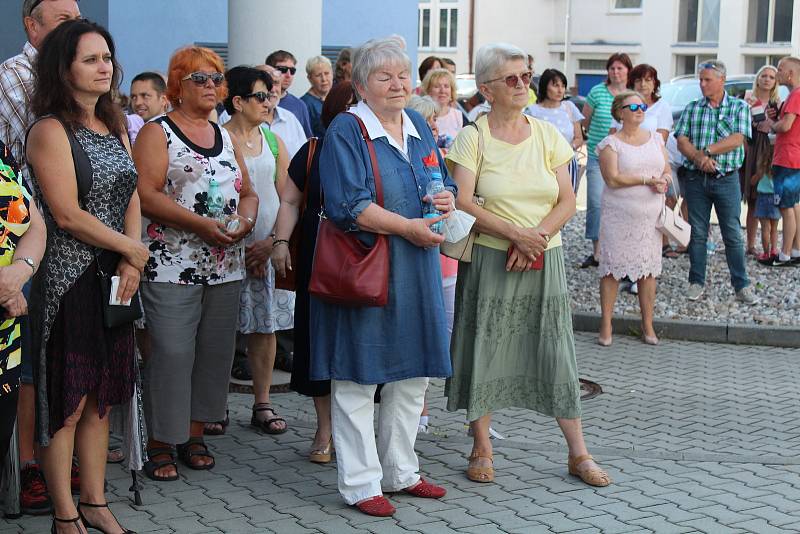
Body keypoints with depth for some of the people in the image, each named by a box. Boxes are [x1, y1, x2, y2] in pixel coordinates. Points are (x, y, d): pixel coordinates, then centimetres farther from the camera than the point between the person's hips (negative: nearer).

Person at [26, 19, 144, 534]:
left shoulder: (115, 126, 14)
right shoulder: (50, 130, -10)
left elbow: (131, 198, 8)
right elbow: (68, 215, -16)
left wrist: (130, 266, -6)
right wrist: (134, 250, -8)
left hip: (115, 278, 7)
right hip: (68, 279, -7)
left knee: (101, 397, 11)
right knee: (68, 402, -1)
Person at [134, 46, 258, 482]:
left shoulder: (225, 137, 18)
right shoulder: (157, 132, -1)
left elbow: (247, 192, 20)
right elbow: (146, 195, -12)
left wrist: (246, 219, -3)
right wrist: (200, 224, -21)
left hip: (225, 267, 6)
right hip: (172, 266, -6)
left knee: (214, 352, 7)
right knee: (171, 354, -9)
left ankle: (194, 435, 18)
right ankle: (161, 444, 0)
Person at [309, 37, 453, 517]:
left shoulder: (419, 127, 13)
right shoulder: (346, 131, -9)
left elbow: (443, 184, 19)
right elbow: (348, 204, -18)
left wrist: (448, 198, -4)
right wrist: (406, 227, -21)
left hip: (416, 272, 7)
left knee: (412, 375, 13)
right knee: (358, 377, -1)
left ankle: (400, 472, 26)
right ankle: (360, 483, 8)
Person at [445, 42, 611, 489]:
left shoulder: (547, 135, 6)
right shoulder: (474, 137, -3)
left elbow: (568, 203, 3)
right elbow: (463, 203, -12)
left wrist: (535, 238, -13)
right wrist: (515, 234, -19)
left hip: (544, 262, 2)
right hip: (490, 261, -2)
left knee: (555, 352, 4)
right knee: (486, 350, 3)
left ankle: (579, 453, 11)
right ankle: (482, 448, 17)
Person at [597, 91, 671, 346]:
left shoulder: (655, 138, 12)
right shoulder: (611, 143, -4)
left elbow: (667, 170, 13)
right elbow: (612, 179, -14)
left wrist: (664, 181, -10)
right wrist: (648, 179, -14)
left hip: (651, 216, 4)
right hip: (619, 216, -4)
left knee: (649, 269, 5)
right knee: (612, 268, -2)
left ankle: (648, 325, 13)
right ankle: (606, 325, 7)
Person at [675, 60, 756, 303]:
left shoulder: (739, 107, 2)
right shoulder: (692, 108, 9)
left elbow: (737, 139, -11)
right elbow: (682, 141, 0)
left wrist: (707, 151, -17)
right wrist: (699, 158, -17)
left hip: (726, 180, -2)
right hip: (696, 180, 2)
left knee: (732, 235, 0)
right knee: (697, 233, 7)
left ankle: (741, 286, 6)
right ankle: (696, 282, 15)